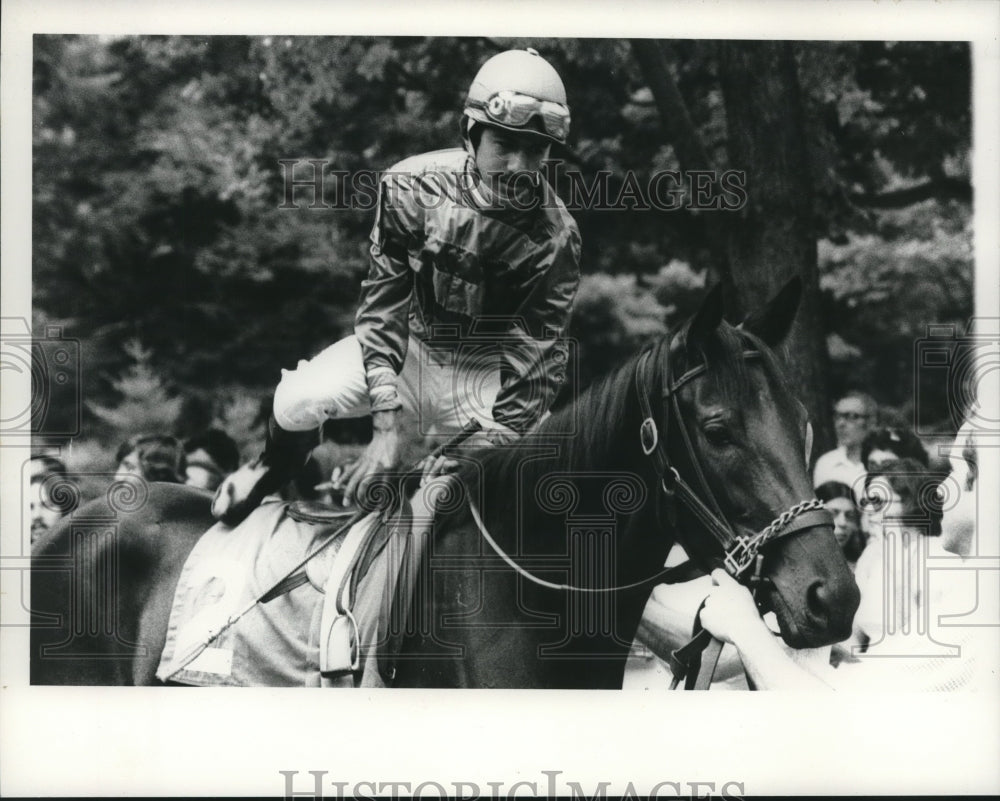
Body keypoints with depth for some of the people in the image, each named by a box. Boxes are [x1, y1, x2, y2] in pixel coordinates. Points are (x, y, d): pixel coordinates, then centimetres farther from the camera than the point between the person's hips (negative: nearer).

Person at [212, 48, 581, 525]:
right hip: (407, 341, 0)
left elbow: (540, 358, -19)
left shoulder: (555, 237, -21)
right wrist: (386, 426, -28)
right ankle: (272, 471, 13)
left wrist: (482, 449, -29)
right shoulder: (412, 186, -21)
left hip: (484, 373, 0)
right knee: (297, 401, -23)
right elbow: (382, 300, -20)